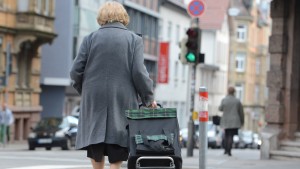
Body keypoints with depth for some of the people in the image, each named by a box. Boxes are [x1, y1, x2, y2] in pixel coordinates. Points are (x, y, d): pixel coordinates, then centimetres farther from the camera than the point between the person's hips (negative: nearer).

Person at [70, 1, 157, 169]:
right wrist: (148, 98, 5)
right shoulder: (134, 39, 1)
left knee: (96, 152, 12)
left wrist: (84, 91, 19)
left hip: (95, 99, 1)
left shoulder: (90, 38, 4)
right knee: (116, 155, 2)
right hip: (123, 100, -1)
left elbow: (76, 71, 1)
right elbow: (139, 72, -7)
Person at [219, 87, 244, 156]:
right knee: (231, 136, -3)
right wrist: (242, 121, 13)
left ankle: (226, 150, 19)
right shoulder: (237, 101, -4)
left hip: (226, 121, 2)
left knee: (226, 135, 17)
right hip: (234, 122, -2)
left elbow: (220, 109, 10)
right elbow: (241, 112, 2)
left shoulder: (224, 100, -5)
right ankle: (229, 150, -14)